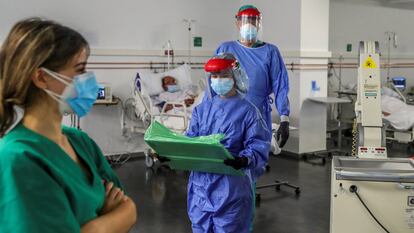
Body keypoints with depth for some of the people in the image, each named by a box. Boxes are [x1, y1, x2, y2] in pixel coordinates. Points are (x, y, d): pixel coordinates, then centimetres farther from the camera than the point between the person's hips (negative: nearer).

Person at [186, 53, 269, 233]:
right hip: (200, 185, 5)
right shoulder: (201, 109, 13)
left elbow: (259, 147, -10)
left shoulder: (247, 110, -3)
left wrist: (245, 160, -30)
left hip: (231, 188, -4)